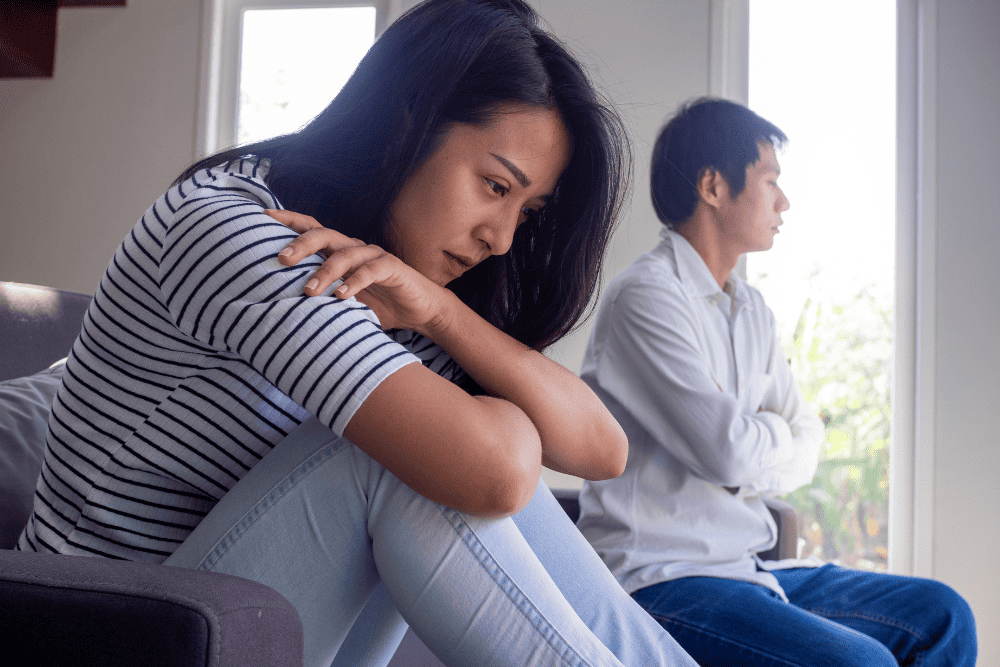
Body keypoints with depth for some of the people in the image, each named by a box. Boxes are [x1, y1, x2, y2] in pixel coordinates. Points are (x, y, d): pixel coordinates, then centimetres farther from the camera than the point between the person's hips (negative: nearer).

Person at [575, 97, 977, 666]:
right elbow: (728, 449, -23)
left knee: (943, 616, 4)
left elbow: (807, 444, 11)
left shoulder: (753, 310, 15)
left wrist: (750, 449, -10)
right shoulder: (646, 295, -14)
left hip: (750, 569, 9)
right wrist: (775, 432, 0)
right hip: (660, 579, -9)